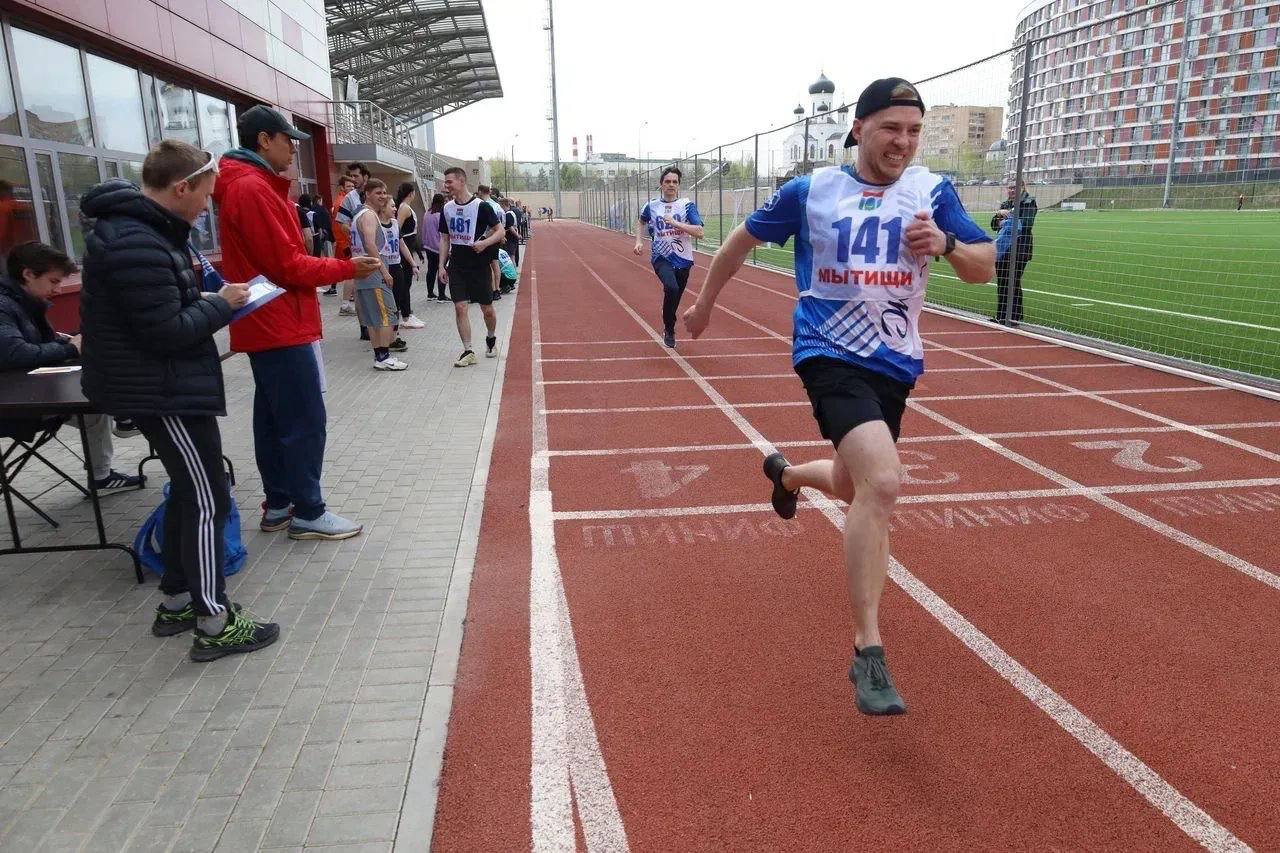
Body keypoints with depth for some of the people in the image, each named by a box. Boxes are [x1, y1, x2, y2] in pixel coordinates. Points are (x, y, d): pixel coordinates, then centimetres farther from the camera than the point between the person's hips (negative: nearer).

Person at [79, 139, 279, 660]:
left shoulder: (134, 228, 10)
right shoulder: (138, 246, -24)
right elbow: (168, 332, -24)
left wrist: (194, 283, 5)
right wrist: (221, 304, -12)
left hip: (160, 384, 11)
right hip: (163, 391, -11)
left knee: (188, 490, 18)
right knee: (208, 500, -5)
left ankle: (177, 601, 29)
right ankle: (214, 623, 4)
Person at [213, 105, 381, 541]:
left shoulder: (247, 186, 16)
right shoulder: (254, 189, -16)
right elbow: (287, 266, -18)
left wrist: (339, 267, 10)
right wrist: (347, 268, -10)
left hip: (268, 325, 11)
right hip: (282, 326, -11)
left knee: (274, 419, 13)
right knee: (304, 422, -5)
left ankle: (278, 506, 22)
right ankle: (307, 514, 3)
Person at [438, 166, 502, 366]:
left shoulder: (481, 206, -9)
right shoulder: (447, 208, 6)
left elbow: (499, 231, -5)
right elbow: (445, 239, 12)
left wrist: (485, 243, -23)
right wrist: (442, 265, 6)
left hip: (479, 265, -3)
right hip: (456, 266, 4)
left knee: (487, 309, 6)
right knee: (460, 307, -4)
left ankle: (491, 338, 35)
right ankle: (468, 351, 1)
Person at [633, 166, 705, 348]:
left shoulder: (688, 205, -4)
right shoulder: (652, 206, 3)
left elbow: (699, 232, -16)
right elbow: (640, 221, 26)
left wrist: (675, 223, -24)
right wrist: (639, 241, 12)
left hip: (683, 260, 1)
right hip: (661, 258, -1)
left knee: (674, 298, 10)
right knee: (671, 288, -29)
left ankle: (668, 328, 39)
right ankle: (669, 329, -10)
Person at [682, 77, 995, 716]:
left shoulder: (932, 192, 5)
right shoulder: (810, 191, -1)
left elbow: (984, 269, 2)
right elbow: (743, 239, 12)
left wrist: (945, 244, -18)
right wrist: (705, 301, 20)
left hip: (896, 363, 5)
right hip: (831, 355, -5)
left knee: (858, 487, 20)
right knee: (882, 483, -26)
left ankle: (786, 472, 56)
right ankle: (867, 652, -16)